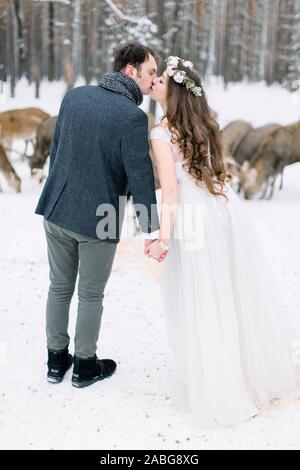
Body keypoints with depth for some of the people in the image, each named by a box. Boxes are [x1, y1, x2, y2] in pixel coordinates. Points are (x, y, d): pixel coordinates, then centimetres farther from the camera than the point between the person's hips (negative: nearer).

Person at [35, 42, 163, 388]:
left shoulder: (74, 96, 0)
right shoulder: (133, 116, -18)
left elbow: (55, 148, 9)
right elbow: (140, 177, -17)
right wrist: (151, 229, -8)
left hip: (57, 209, 6)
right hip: (98, 219, -5)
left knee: (59, 287, 19)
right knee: (91, 296, 13)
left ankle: (56, 360, 33)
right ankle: (84, 366, 30)